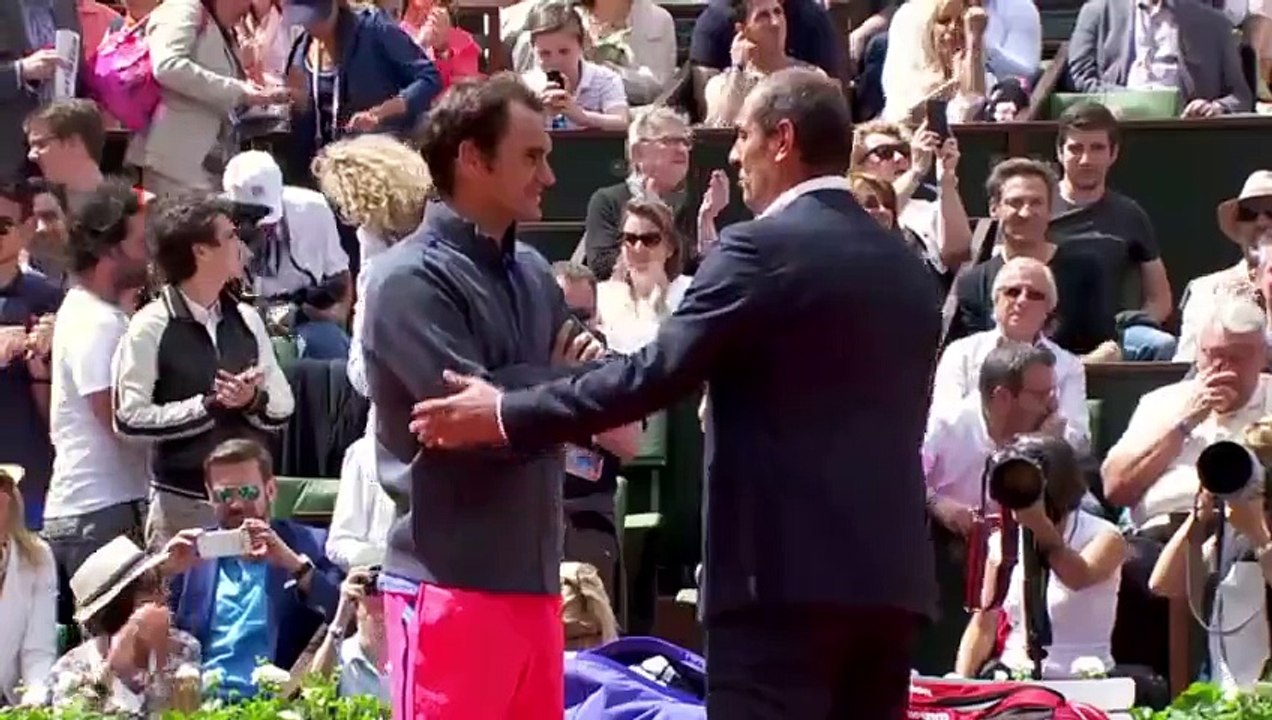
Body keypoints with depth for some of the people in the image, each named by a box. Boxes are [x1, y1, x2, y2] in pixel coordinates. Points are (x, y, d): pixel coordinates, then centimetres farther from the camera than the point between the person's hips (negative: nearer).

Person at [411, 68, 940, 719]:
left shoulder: (762, 250, -8)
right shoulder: (906, 267, 16)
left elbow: (659, 373, -12)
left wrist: (505, 414, -6)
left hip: (785, 568, -8)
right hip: (890, 571, 8)